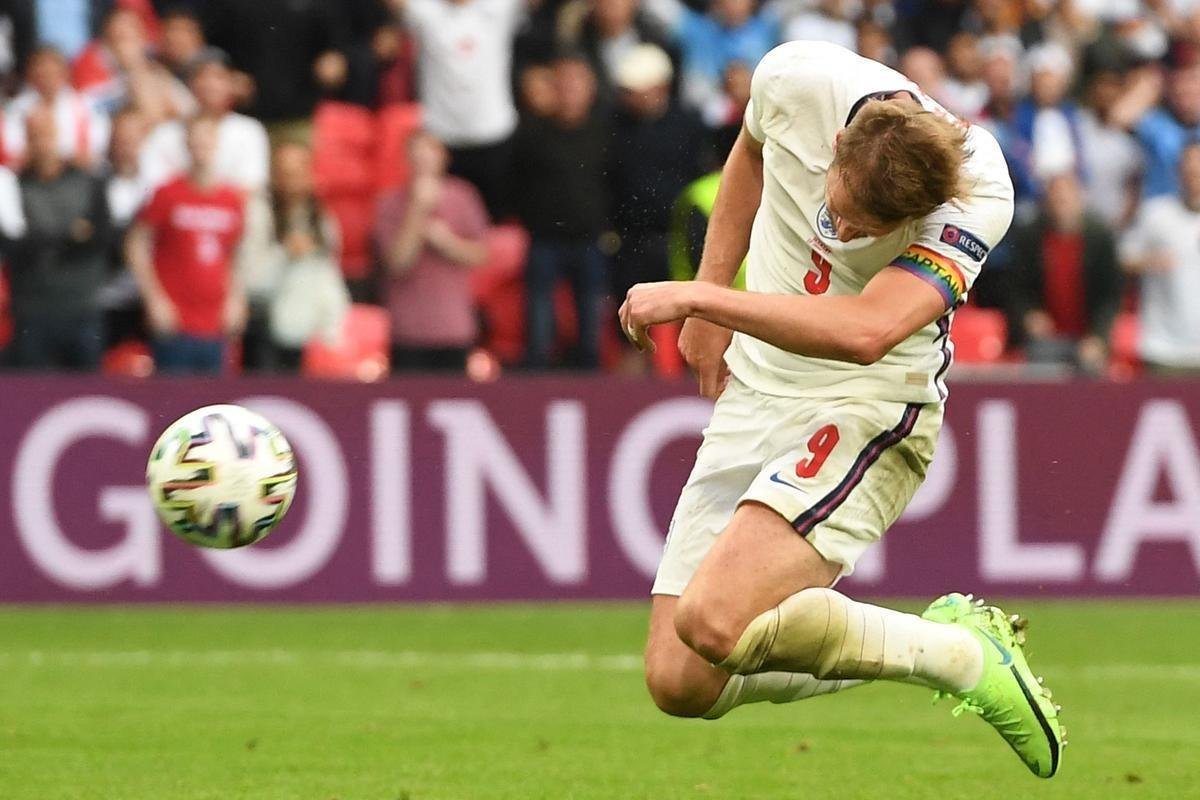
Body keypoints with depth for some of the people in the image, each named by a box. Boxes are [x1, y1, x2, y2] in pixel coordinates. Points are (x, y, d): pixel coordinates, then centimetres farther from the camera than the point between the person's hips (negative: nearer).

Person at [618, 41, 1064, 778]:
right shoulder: (796, 81, -12)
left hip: (866, 407, -6)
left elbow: (865, 333, -36)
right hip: (752, 393, 6)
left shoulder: (977, 195, -24)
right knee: (679, 682, -5)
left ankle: (962, 654, -7)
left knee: (713, 622, -28)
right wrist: (712, 299, 12)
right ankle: (938, 642, 12)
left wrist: (697, 297, -30)